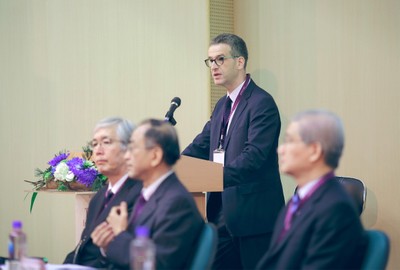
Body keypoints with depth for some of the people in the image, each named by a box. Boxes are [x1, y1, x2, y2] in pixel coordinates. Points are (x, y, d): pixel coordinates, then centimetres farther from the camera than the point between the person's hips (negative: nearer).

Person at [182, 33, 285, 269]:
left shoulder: (261, 103, -12)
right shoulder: (223, 105, 17)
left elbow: (254, 157, -22)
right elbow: (201, 147, 15)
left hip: (254, 216, -8)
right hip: (223, 214, 8)